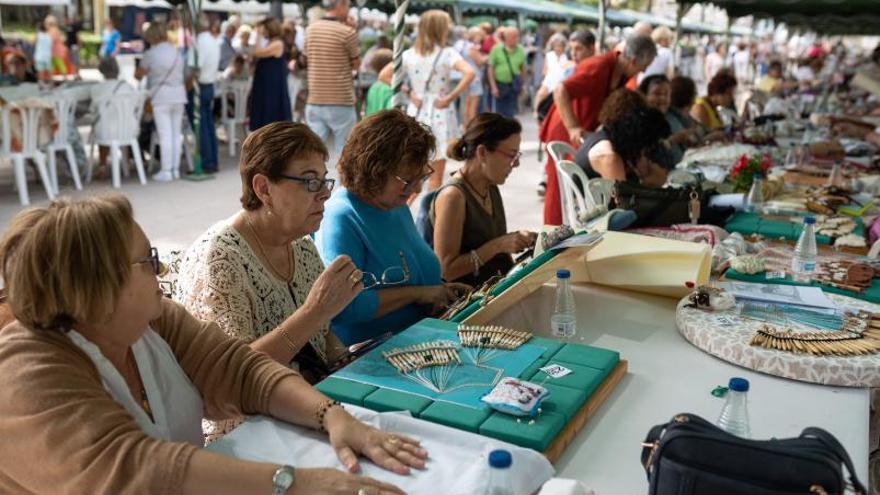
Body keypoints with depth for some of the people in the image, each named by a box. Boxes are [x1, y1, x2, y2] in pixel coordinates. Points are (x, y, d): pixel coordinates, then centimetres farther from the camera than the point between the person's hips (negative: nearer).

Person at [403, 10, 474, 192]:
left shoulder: (408, 54, 2)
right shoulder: (447, 53, -10)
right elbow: (469, 73, -25)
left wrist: (407, 92, 1)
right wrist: (451, 97, -16)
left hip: (416, 113, 4)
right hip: (439, 115, -4)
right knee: (436, 177, 7)